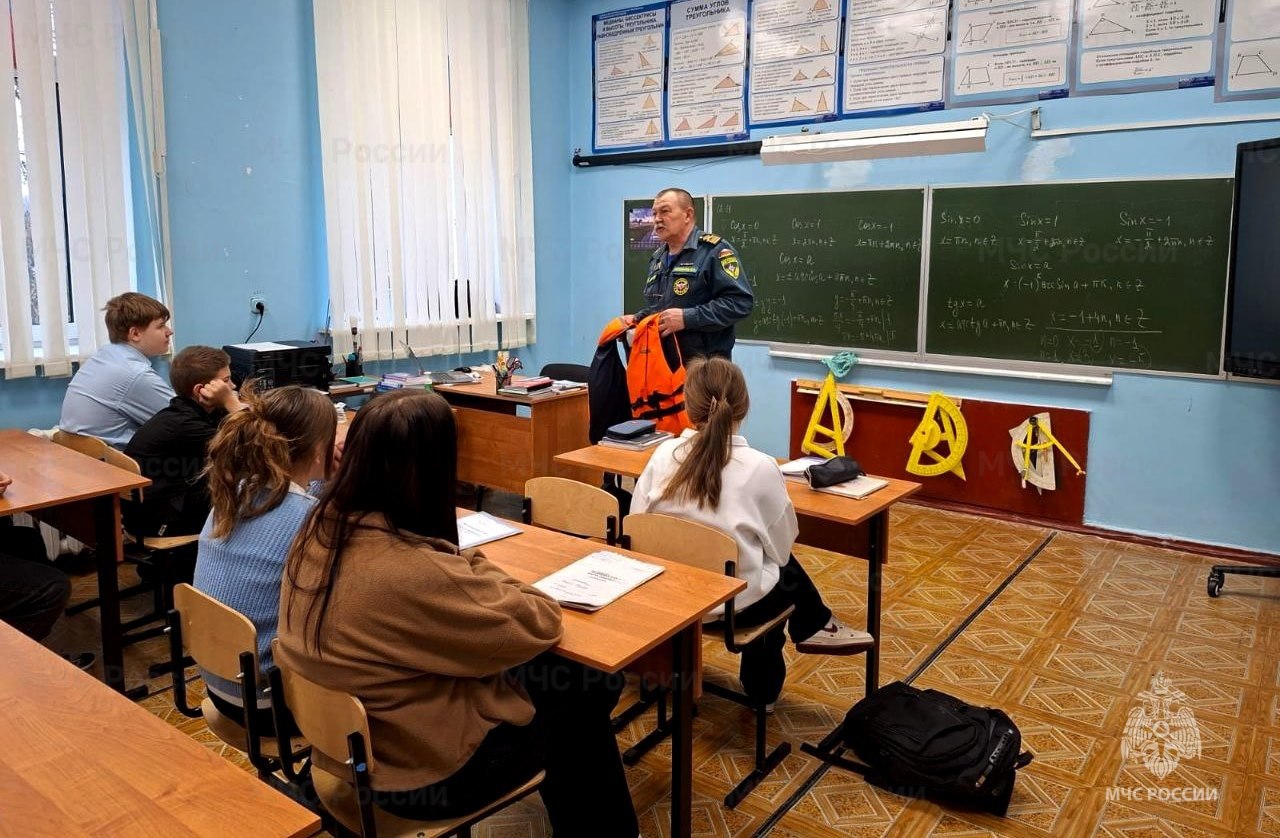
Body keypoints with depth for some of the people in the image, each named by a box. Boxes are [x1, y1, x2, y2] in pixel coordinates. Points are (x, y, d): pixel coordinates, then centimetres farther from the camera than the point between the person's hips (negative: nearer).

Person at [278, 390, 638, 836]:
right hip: (420, 771, -7)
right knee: (585, 691, 14)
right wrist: (478, 569, -9)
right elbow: (538, 626, -23)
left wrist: (463, 566, -2)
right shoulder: (412, 573, -36)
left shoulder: (321, 529, -9)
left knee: (568, 674, 20)